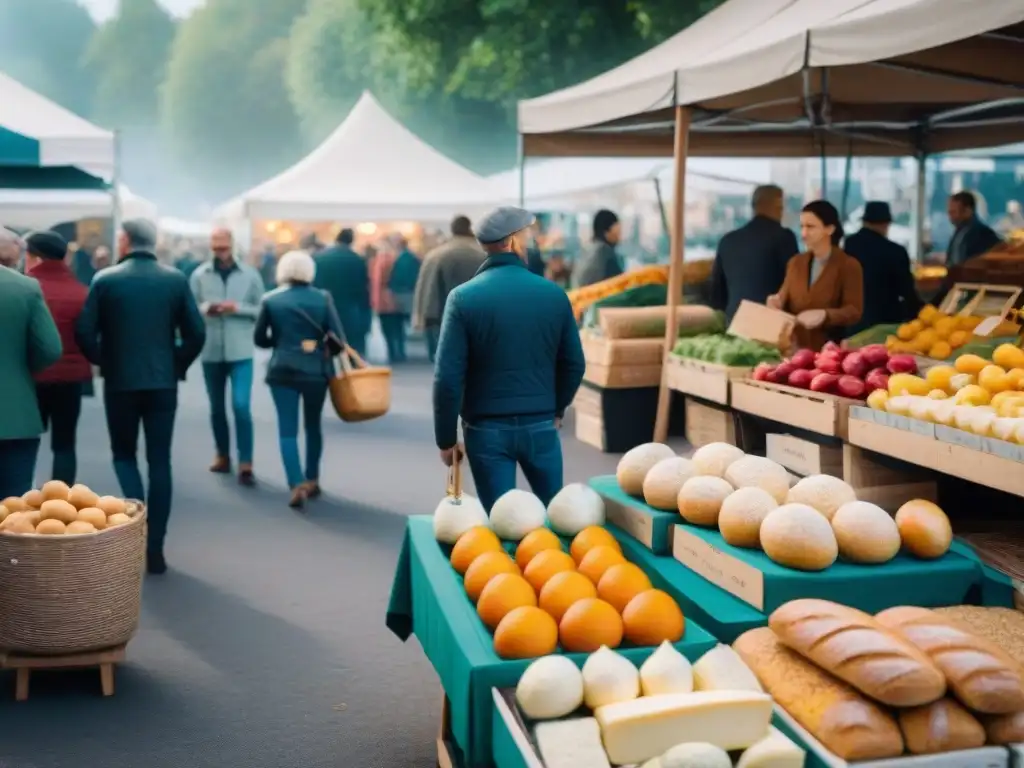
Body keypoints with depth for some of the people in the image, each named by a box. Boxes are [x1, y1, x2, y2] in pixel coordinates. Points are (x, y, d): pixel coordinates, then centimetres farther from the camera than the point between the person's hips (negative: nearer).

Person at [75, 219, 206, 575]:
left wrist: (103, 362, 9)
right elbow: (196, 333, -4)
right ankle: (154, 549, 8)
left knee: (124, 454, 17)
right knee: (159, 462, 7)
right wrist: (178, 366, 10)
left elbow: (84, 333, -8)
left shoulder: (105, 280, -5)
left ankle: (138, 517, -7)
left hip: (120, 382, -1)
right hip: (163, 382, 1)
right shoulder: (176, 279, -1)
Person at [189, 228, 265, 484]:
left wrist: (238, 308, -15)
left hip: (240, 352, -2)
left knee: (241, 406, -9)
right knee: (217, 407, 14)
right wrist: (204, 309, -18)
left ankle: (245, 464, -6)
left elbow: (262, 310, 1)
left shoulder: (250, 274, 0)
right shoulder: (199, 275, 0)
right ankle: (223, 455, 30)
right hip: (211, 351, 2)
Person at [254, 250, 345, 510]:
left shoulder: (270, 300, -2)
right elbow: (338, 337, -6)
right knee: (313, 426, 18)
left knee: (287, 429, 0)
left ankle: (297, 485, -13)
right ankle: (312, 480, 27)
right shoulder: (323, 298, -3)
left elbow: (259, 339, 2)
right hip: (316, 370, 1)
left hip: (283, 370, -1)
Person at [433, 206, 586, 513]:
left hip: (487, 429, -1)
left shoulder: (464, 297, -9)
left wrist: (446, 438, -1)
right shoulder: (553, 294, -2)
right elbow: (574, 364, 5)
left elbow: (448, 377, -12)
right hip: (540, 426, 2)